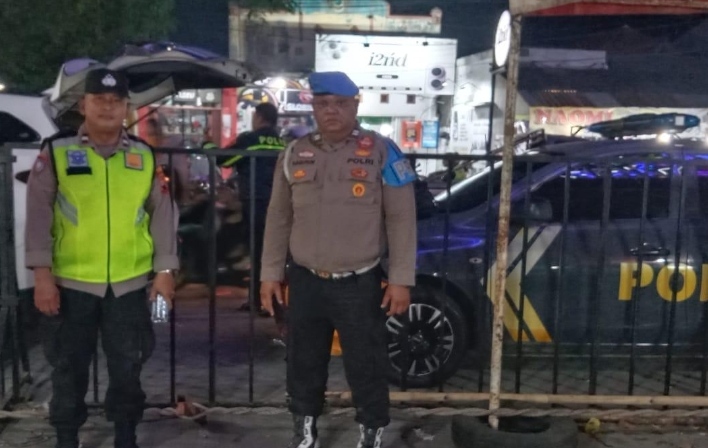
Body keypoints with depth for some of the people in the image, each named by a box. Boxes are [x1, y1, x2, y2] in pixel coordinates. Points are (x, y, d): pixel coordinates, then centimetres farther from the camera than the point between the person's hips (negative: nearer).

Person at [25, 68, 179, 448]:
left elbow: (162, 214, 7)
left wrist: (164, 269, 2)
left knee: (127, 366, 12)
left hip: (129, 283, 2)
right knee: (69, 366, 11)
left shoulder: (145, 156, 5)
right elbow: (39, 214, -4)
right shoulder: (56, 152, -1)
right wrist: (42, 272, -9)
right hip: (70, 282, -1)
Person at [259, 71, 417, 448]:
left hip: (360, 284, -3)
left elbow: (401, 219, -5)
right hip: (306, 281, 4)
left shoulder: (381, 152, -4)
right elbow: (279, 218, 10)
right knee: (304, 364, 16)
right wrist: (270, 273, 8)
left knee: (366, 367, 5)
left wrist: (401, 279, -8)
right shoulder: (295, 154, 6)